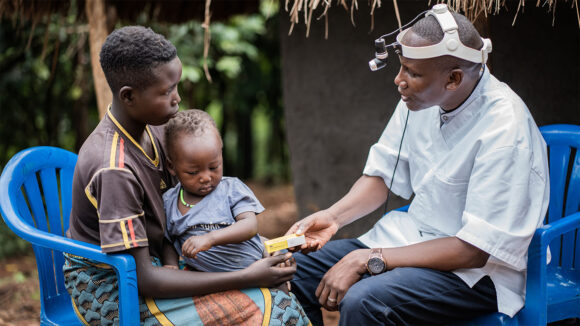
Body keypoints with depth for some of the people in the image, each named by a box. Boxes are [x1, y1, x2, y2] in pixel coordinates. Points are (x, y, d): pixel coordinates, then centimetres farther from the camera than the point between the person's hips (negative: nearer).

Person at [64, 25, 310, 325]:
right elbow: (143, 279, -28)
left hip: (151, 258, 9)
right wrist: (246, 278, -29)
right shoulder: (113, 169, -29)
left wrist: (173, 261, -13)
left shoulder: (152, 128, -3)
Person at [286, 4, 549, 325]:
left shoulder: (504, 131, -26)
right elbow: (382, 173, 11)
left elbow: (475, 249, -25)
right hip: (415, 236, 7)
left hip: (480, 268, -7)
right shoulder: (420, 98, -4)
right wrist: (333, 216, -8)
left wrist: (368, 259, -26)